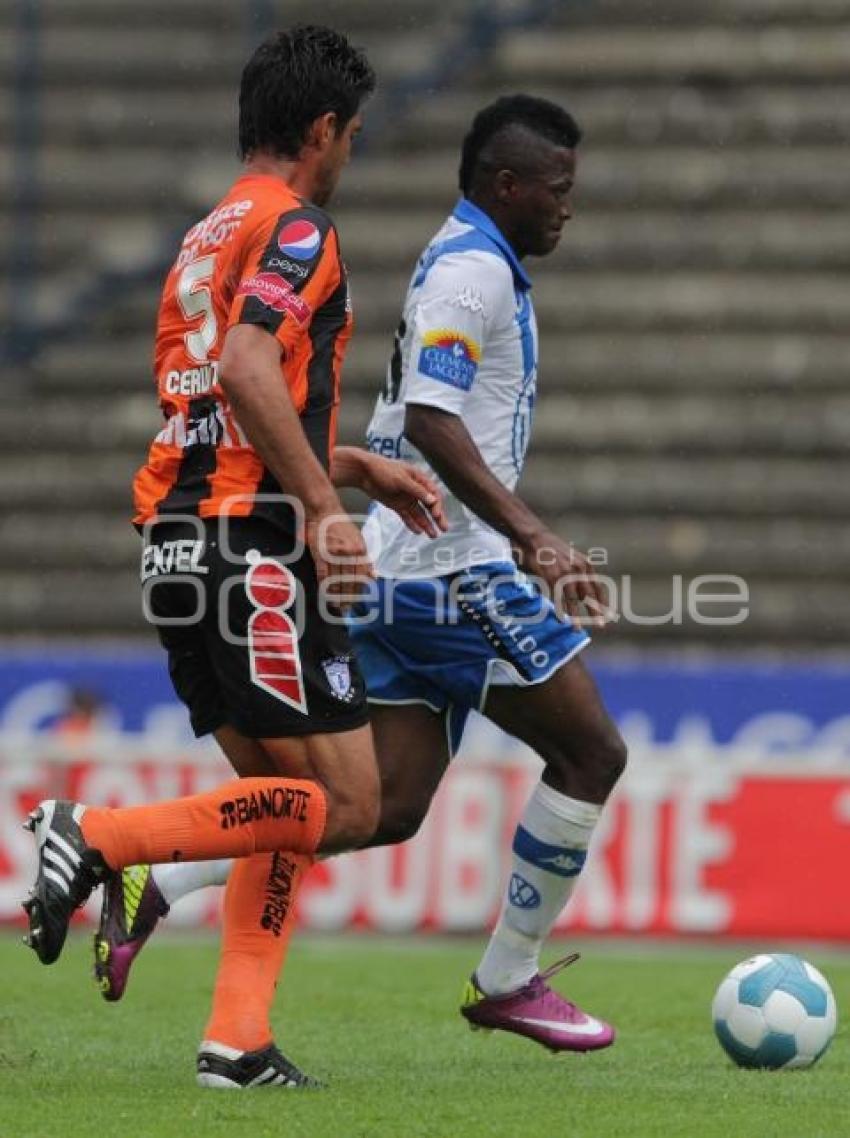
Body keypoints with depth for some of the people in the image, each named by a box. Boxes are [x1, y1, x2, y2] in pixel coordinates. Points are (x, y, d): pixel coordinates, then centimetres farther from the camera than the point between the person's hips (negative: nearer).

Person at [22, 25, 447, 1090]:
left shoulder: (207, 237, 20)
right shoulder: (297, 227, -7)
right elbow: (249, 372, -23)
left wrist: (360, 467, 30)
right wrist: (324, 510, -20)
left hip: (177, 548, 9)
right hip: (258, 547, -9)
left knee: (282, 800, 13)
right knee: (343, 806, -7)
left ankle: (237, 1038, 3)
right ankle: (96, 835, -15)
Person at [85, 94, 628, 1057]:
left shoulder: (466, 266, 22)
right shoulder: (472, 268, -11)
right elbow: (431, 420, -23)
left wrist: (529, 546, 29)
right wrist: (531, 535, -28)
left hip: (402, 572, 10)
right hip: (451, 570, -10)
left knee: (387, 807, 4)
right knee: (591, 752, -3)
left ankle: (148, 884, -2)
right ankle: (508, 980, 4)